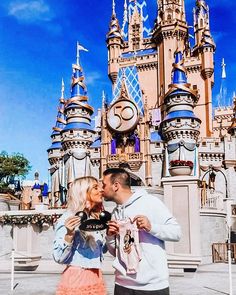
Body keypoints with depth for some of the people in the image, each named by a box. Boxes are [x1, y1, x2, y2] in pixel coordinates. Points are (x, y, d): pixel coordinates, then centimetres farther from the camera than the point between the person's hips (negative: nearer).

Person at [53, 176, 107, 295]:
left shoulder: (95, 218, 8)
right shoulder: (68, 219, -14)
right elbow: (59, 257, -17)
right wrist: (69, 235, -29)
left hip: (96, 277, 7)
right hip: (76, 279, -7)